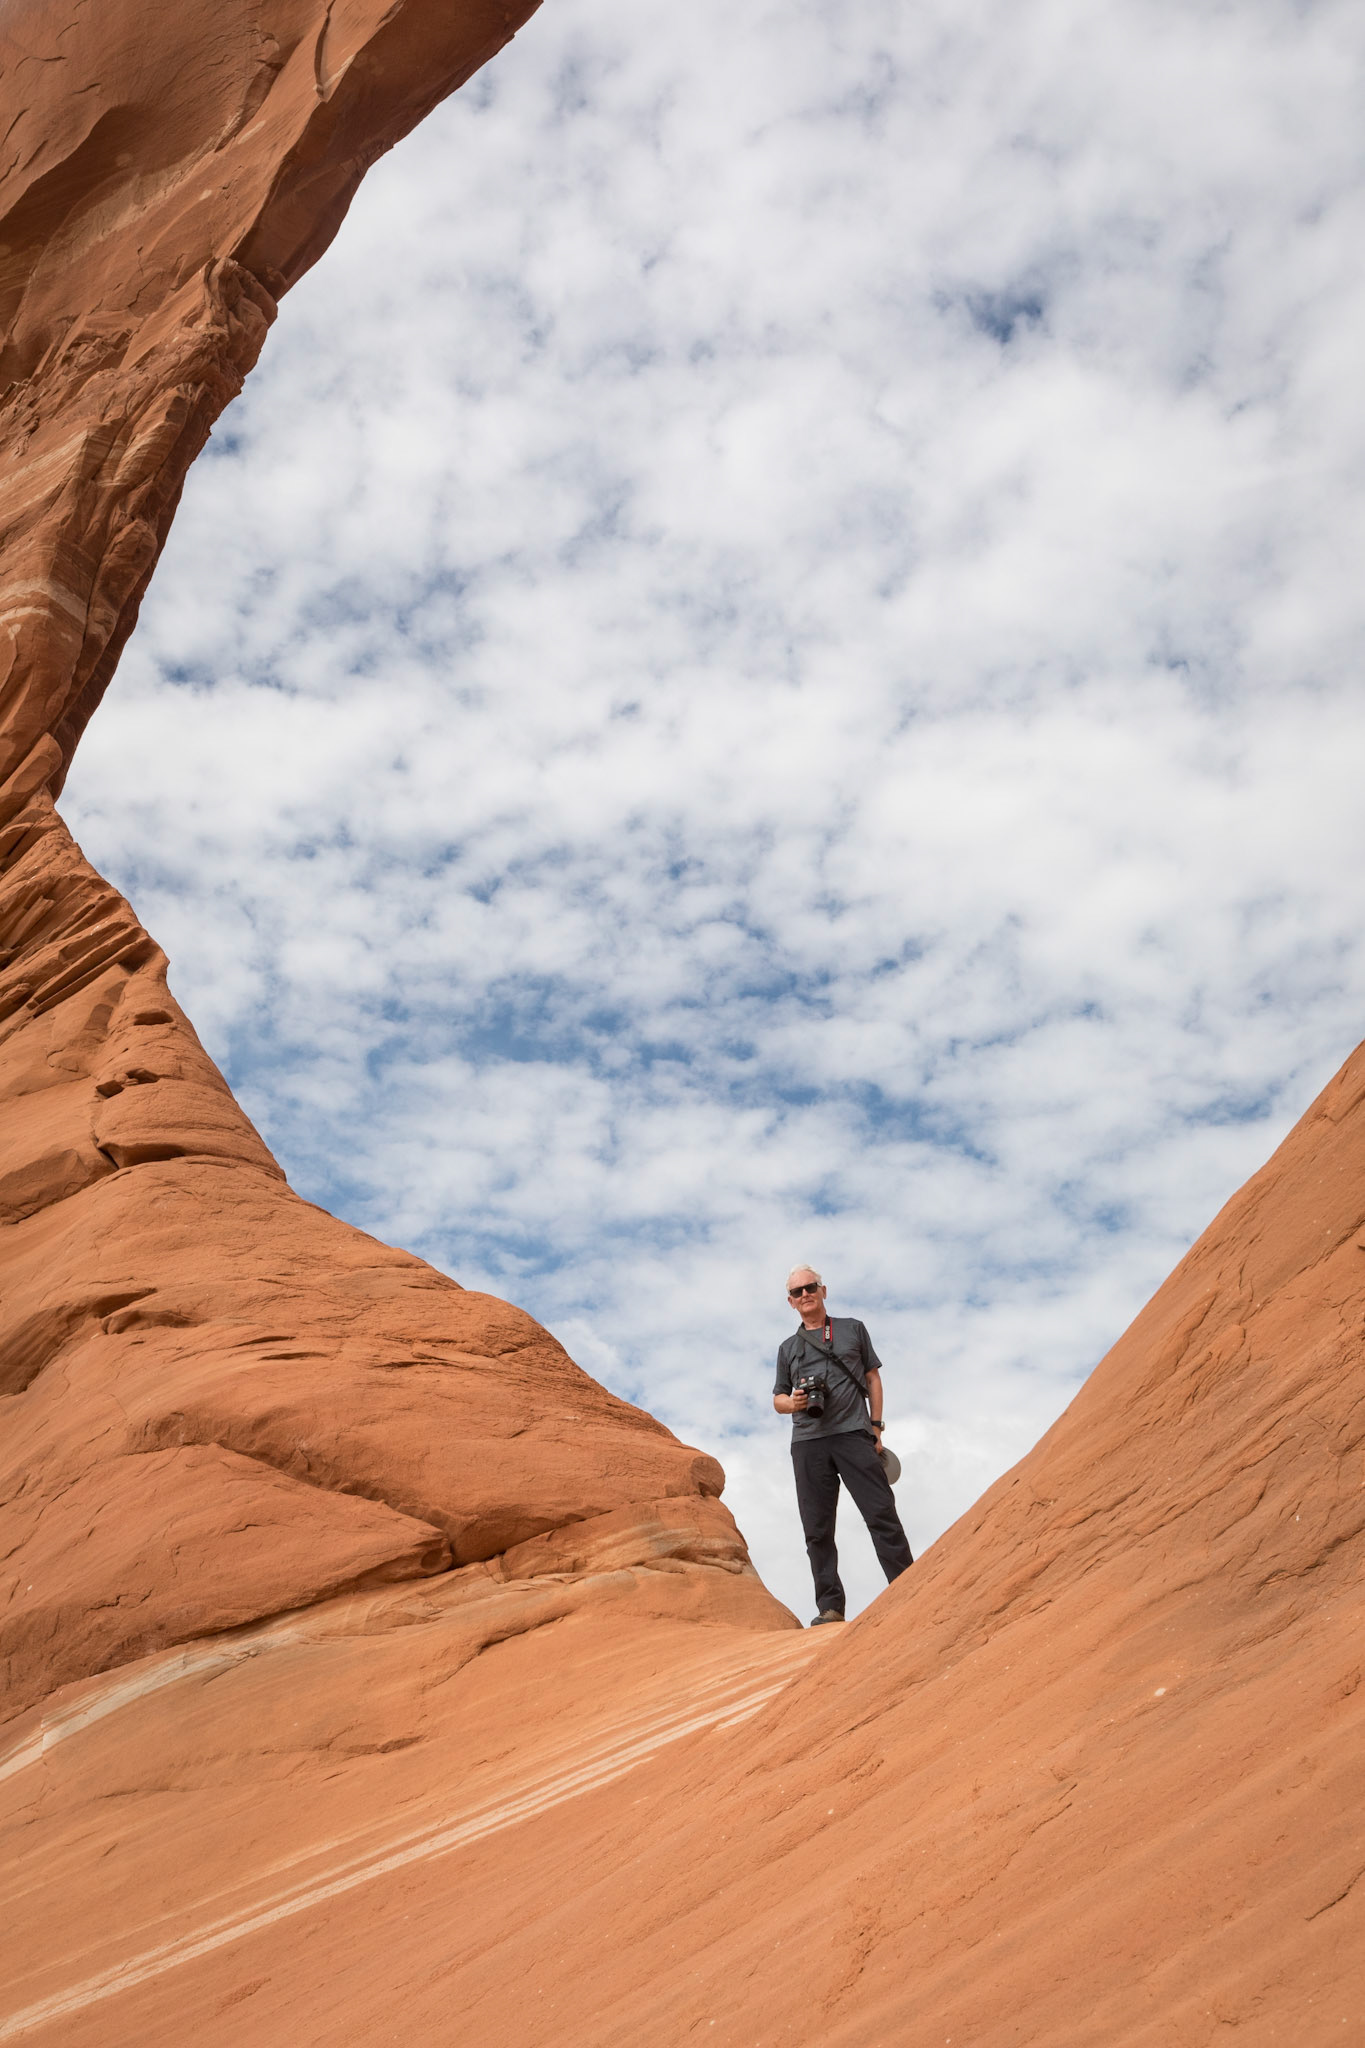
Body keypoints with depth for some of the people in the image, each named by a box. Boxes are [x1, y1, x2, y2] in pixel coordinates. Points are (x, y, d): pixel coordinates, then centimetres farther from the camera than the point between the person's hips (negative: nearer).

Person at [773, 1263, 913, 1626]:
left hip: (853, 1434, -2)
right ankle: (830, 1606, 5)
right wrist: (792, 1402, -4)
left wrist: (875, 1426, 3)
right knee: (817, 1529, 0)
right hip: (807, 1443, 2)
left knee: (881, 1513, -9)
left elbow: (872, 1378, 13)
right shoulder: (788, 1348, 19)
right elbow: (777, 1399, 20)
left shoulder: (852, 1329, 15)